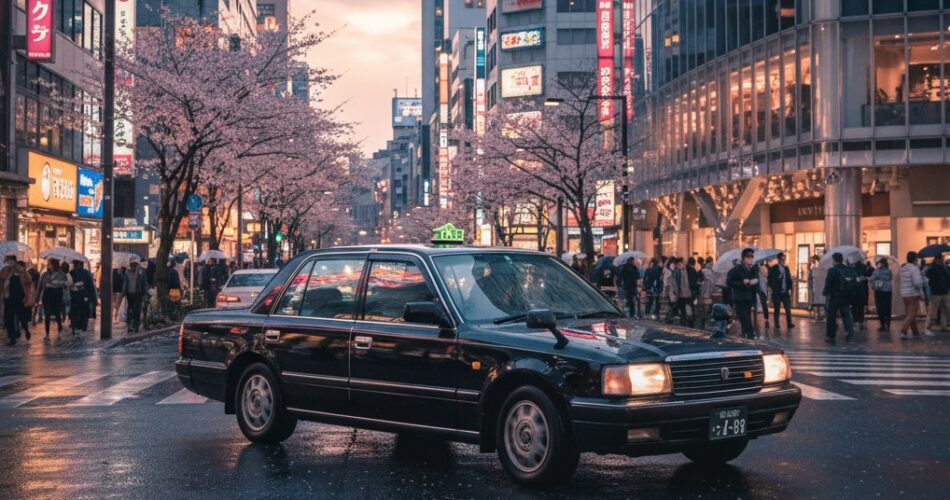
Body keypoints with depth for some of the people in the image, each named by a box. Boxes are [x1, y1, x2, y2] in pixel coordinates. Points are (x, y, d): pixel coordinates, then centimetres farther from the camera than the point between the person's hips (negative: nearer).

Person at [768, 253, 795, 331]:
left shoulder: (786, 268, 10)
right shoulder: (773, 269, -3)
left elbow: (789, 279, 14)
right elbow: (770, 280, -2)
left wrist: (789, 288, 5)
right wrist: (772, 289, -8)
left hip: (785, 292, 3)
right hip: (777, 293, -3)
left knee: (788, 309, -8)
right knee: (776, 309, 4)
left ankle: (789, 324, -9)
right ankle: (776, 325, 11)